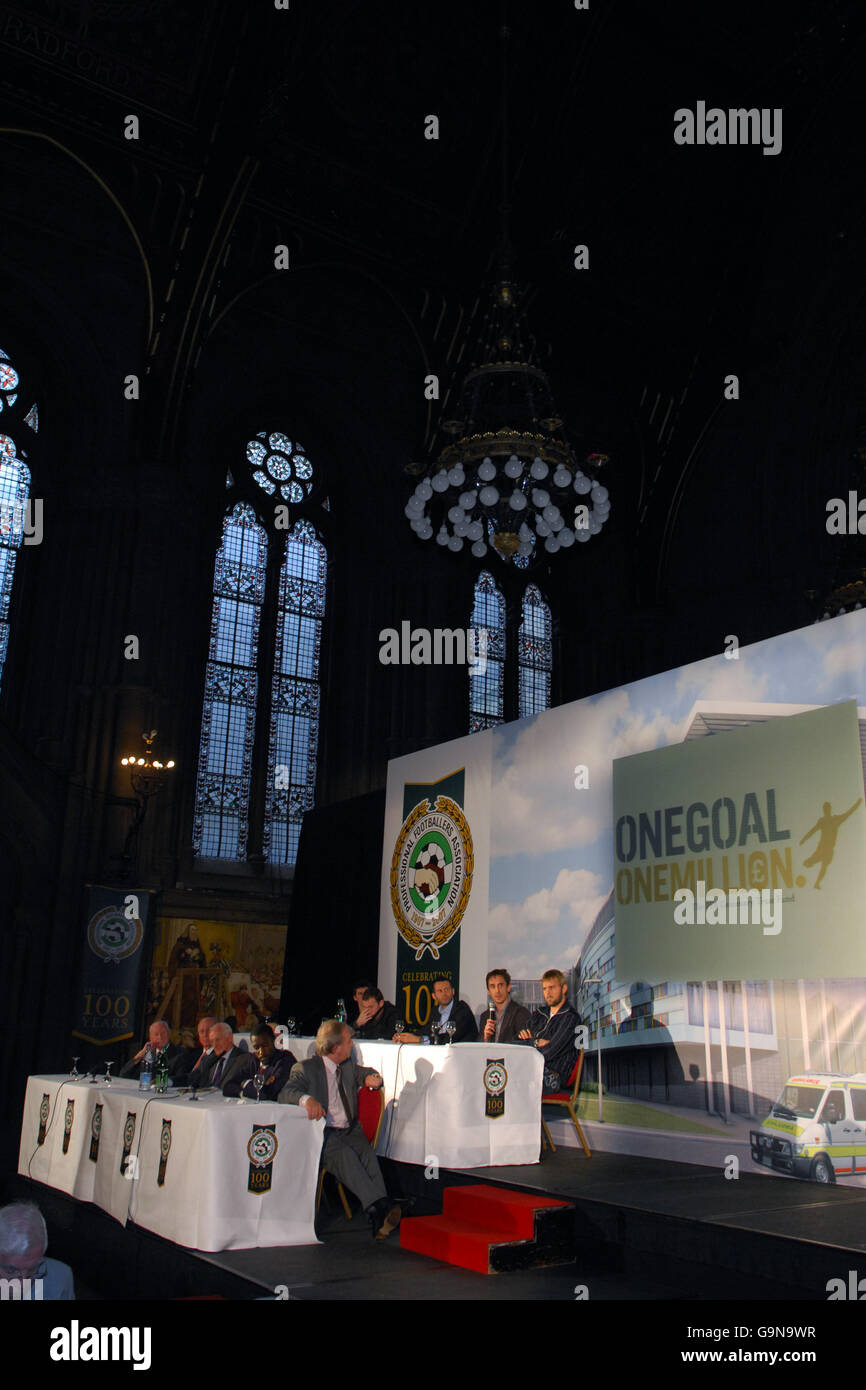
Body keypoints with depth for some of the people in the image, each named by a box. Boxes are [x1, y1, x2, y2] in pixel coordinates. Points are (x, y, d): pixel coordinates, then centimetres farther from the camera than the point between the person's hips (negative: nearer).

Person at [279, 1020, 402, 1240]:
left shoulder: (348, 1066, 18)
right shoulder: (306, 1068, 1)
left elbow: (365, 1073, 36)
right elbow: (285, 1094, -13)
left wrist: (371, 1077, 10)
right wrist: (306, 1099, -35)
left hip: (349, 1131, 4)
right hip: (321, 1133, -4)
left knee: (367, 1153, -28)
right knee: (344, 1155, -34)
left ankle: (381, 1219, -40)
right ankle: (379, 1207, -43)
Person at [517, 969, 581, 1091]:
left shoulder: (570, 1018, -1)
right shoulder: (539, 1014, 24)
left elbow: (549, 1052, -10)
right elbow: (518, 1042, 17)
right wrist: (535, 1042, -2)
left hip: (552, 1078, -7)